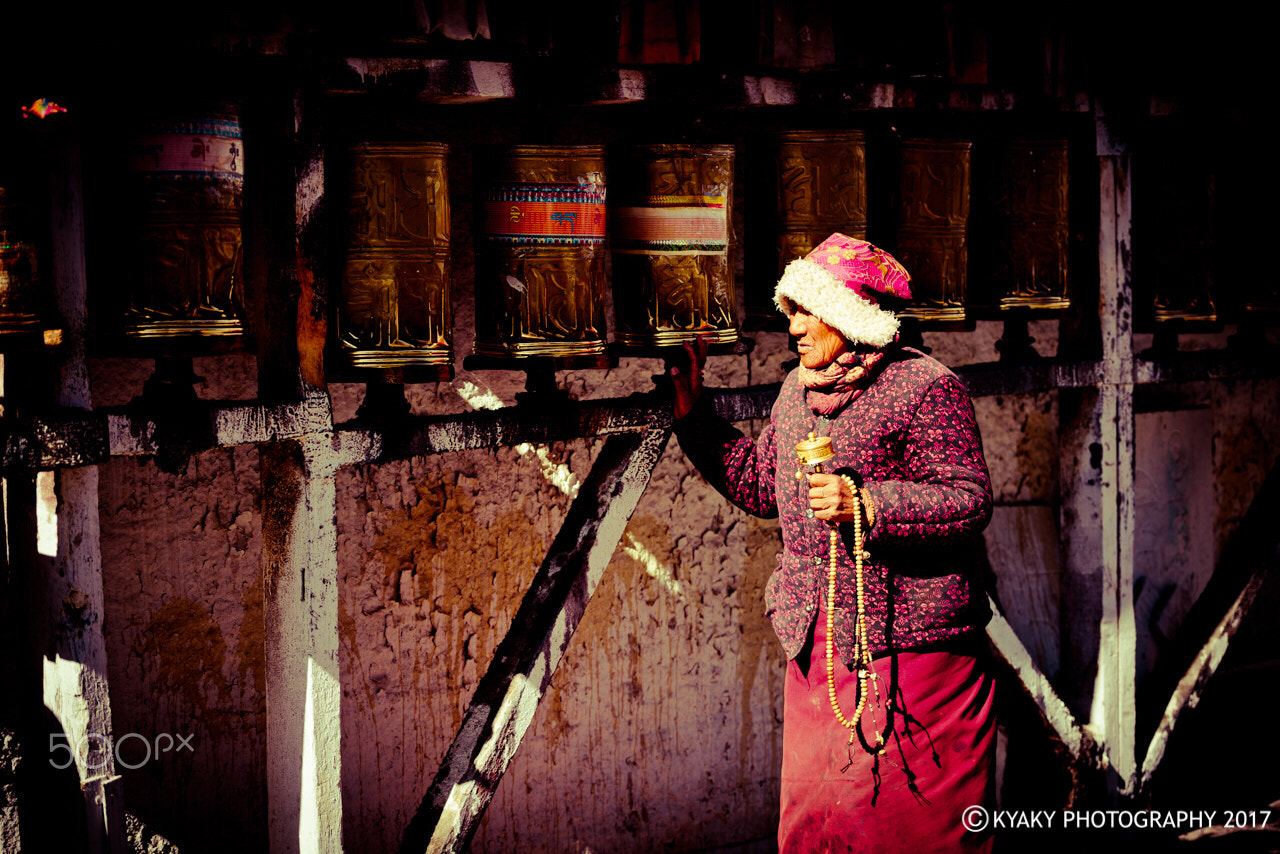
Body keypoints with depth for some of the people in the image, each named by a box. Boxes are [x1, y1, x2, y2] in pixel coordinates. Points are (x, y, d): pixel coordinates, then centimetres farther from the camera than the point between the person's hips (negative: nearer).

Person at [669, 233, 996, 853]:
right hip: (817, 644, 7)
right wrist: (691, 409, 19)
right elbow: (762, 484, 22)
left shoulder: (926, 388, -9)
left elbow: (971, 502, -13)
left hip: (908, 639, -7)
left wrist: (867, 504, -24)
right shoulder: (797, 389, 14)